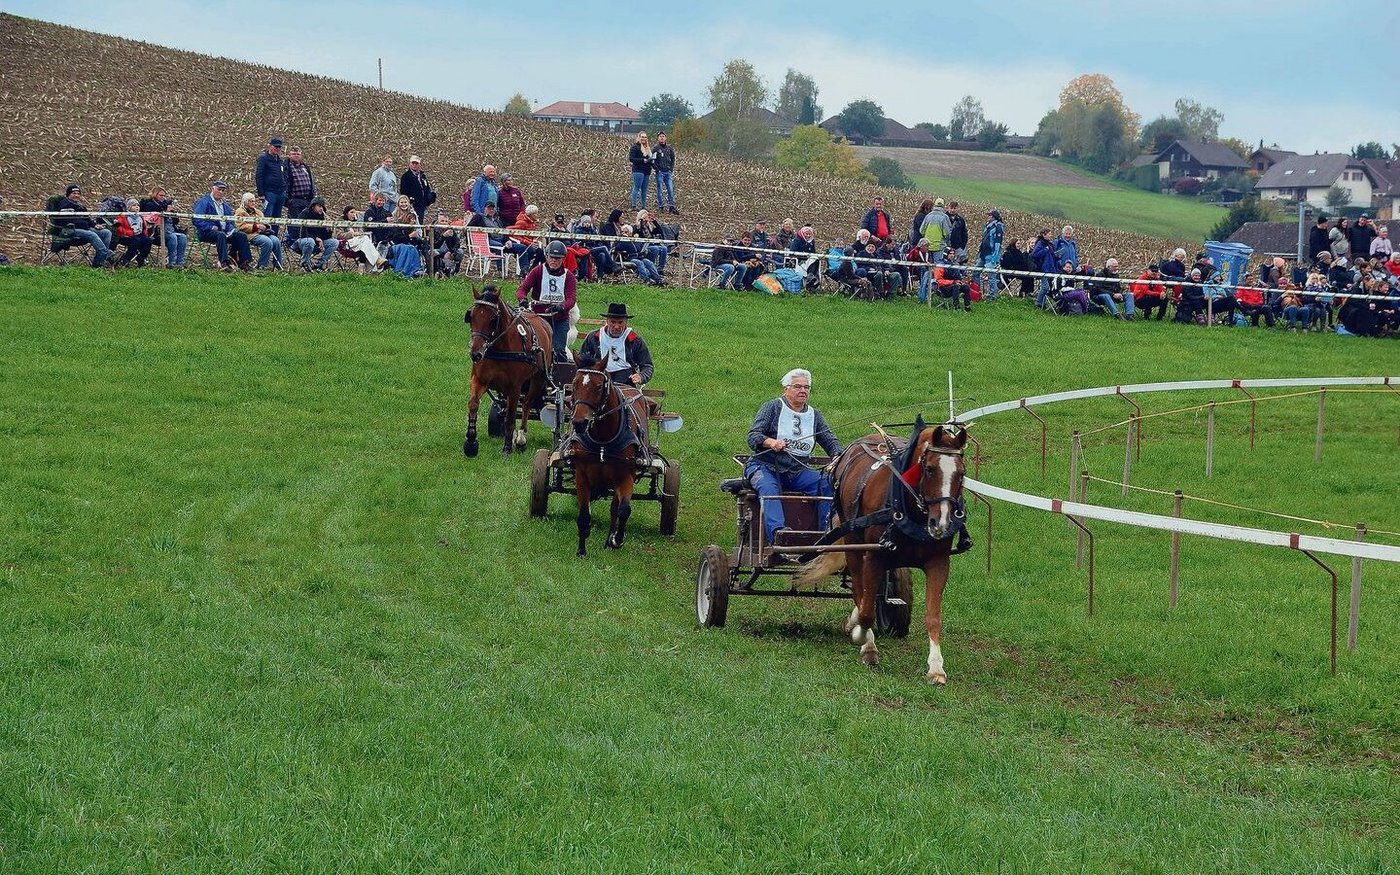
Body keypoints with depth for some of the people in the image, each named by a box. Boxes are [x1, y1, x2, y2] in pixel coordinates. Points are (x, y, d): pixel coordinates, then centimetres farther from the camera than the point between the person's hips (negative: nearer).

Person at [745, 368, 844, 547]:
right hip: (765, 466, -4)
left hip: (797, 472, 4)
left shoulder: (814, 415, 17)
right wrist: (771, 442, -27)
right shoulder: (772, 407, 3)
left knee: (827, 483, -20)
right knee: (768, 489, -37)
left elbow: (830, 442, 13)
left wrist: (838, 455, -11)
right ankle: (776, 532, -56)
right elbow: (753, 436, -5)